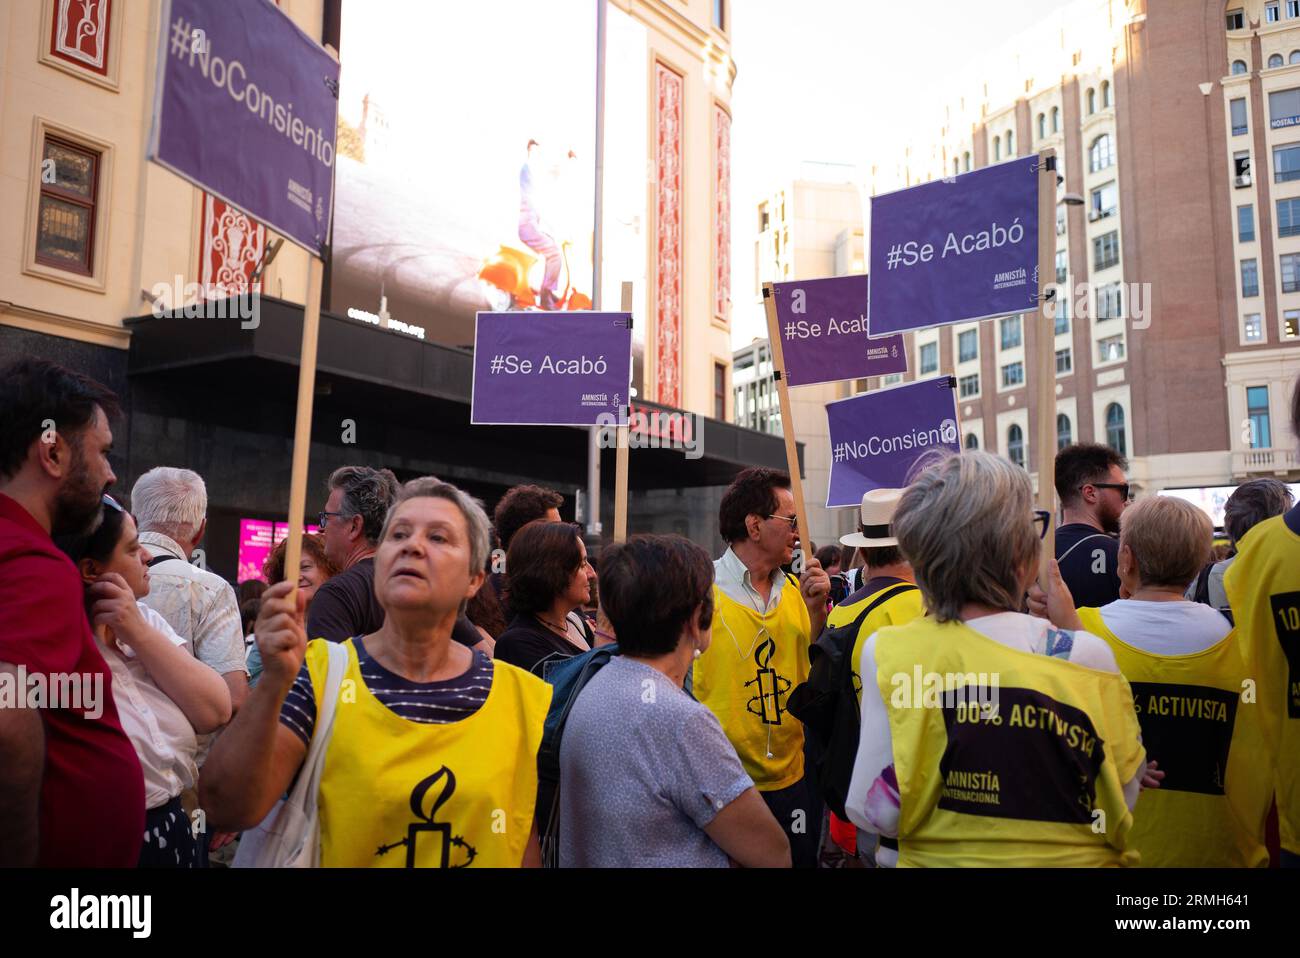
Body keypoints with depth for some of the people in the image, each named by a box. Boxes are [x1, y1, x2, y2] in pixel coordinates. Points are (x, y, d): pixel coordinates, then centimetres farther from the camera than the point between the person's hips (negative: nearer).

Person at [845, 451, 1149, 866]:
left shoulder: (886, 653, -17)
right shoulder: (1086, 656, -18)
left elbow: (875, 812, -15)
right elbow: (1125, 797, -5)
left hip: (936, 857, 1)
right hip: (1069, 856, 0)